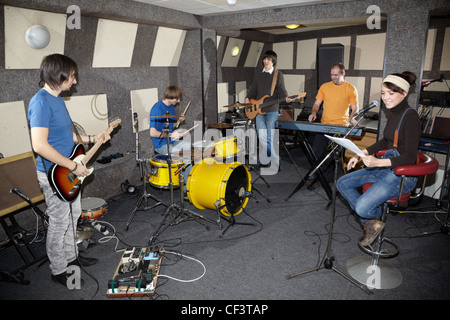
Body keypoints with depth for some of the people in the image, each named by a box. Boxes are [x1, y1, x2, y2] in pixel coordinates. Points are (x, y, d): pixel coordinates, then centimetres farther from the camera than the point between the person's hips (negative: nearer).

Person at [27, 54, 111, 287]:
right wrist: (73, 166, -24)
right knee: (59, 223, 5)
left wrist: (92, 139, 10)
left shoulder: (58, 99, 10)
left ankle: (70, 256, 41)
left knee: (73, 215, 21)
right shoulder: (41, 102, -22)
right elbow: (39, 145, -29)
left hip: (68, 171, 10)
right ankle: (58, 271, 24)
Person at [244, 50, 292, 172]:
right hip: (258, 109, 3)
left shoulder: (279, 75, 1)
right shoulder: (258, 72, 13)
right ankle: (275, 158, 12)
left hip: (272, 110, -3)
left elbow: (281, 90, -3)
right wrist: (248, 98, 2)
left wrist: (285, 98, -23)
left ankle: (265, 160, 12)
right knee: (262, 136, -3)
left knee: (269, 137, -4)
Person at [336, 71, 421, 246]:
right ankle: (370, 223, 9)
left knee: (362, 207, -24)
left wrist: (378, 162, -35)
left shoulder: (410, 116, -18)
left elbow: (410, 157, -22)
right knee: (342, 183, 4)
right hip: (384, 167, 9)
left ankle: (375, 219, 13)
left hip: (402, 174, -9)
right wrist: (361, 153, 13)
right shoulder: (393, 113, 8)